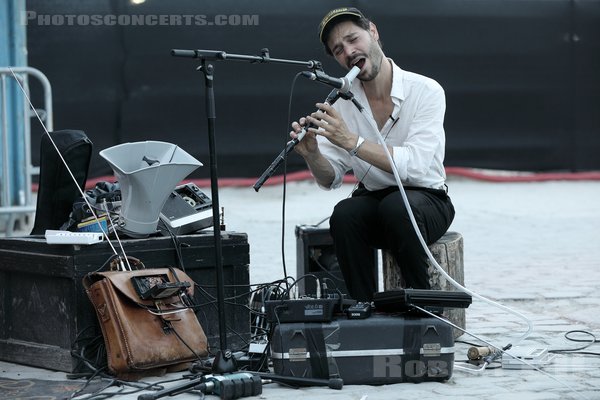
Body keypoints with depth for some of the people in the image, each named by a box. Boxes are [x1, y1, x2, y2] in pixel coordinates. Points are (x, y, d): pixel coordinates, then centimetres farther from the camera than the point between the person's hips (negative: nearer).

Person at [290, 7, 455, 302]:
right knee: (344, 215, -31)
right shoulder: (341, 101, -1)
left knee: (396, 206, -37)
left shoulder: (426, 91, -13)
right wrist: (311, 154, -25)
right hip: (372, 198, 3)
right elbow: (330, 179, -2)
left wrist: (352, 141, -34)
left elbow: (414, 165, -26)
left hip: (426, 199, -3)